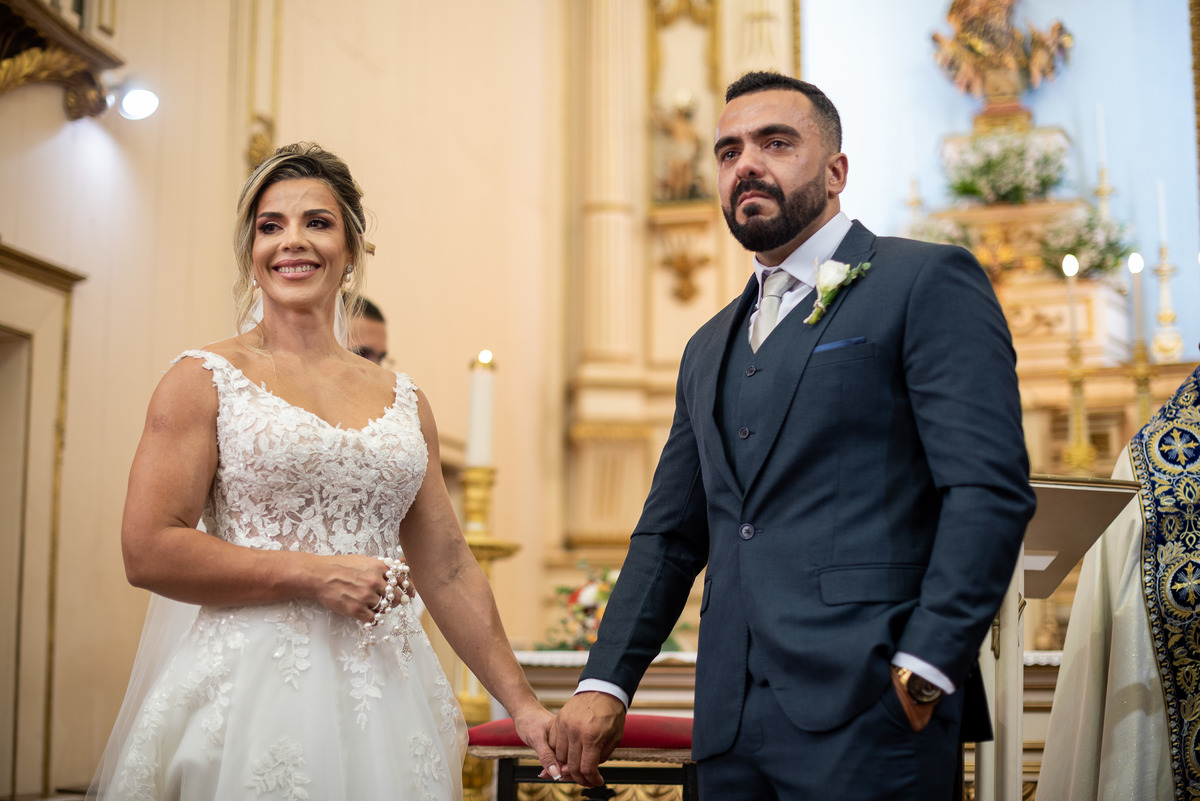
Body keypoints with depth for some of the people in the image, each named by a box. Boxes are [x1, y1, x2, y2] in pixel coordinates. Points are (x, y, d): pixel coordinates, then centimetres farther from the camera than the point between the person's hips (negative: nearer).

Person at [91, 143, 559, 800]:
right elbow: (148, 551, -9)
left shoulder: (403, 401, 11)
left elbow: (446, 568, 11)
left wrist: (521, 704, 7)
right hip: (253, 687, -3)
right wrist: (313, 574, -12)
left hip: (385, 693, 4)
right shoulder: (206, 380, -1)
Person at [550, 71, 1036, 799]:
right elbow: (669, 534, 19)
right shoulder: (709, 349, 20)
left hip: (865, 714, -6)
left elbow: (991, 488, -11)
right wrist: (606, 683, 8)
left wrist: (923, 670, -17)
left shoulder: (929, 283, -1)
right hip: (730, 720, 6)